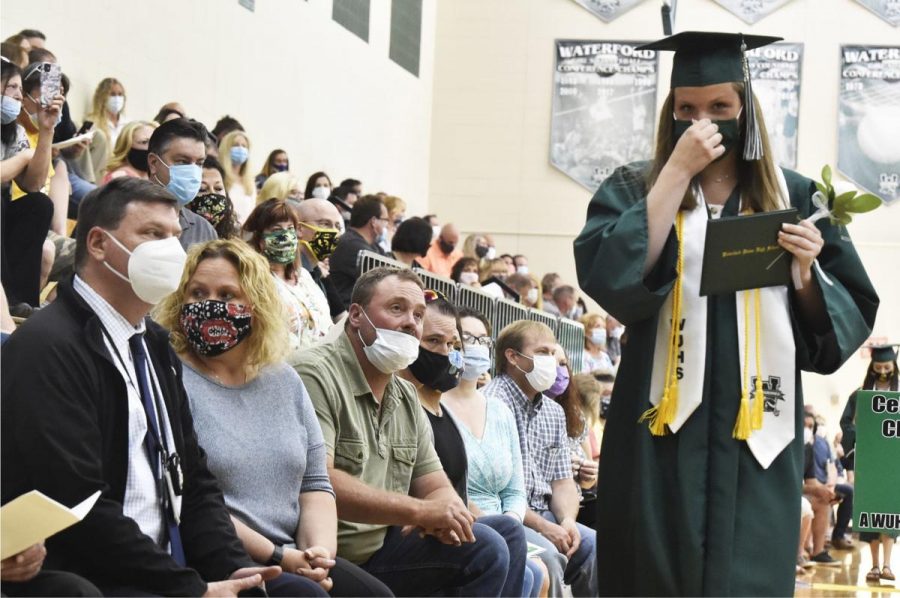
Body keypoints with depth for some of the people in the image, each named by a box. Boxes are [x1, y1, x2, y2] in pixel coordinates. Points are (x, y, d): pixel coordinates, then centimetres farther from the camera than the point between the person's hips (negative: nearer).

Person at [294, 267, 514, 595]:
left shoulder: (406, 398, 15)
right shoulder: (317, 376, -13)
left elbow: (437, 489, 15)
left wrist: (442, 515, -12)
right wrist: (420, 511, -22)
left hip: (380, 548, 9)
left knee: (486, 549, -5)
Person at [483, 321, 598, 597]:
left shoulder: (554, 412, 17)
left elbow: (563, 481, 16)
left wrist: (567, 522, -6)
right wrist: (542, 527, -17)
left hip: (544, 516, 8)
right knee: (547, 554, -32)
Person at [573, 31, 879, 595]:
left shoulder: (793, 196, 8)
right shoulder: (634, 188, 5)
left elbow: (849, 317, 7)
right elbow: (610, 279, -15)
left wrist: (807, 271, -13)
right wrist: (677, 171, -14)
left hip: (756, 429, 1)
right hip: (663, 429, 0)